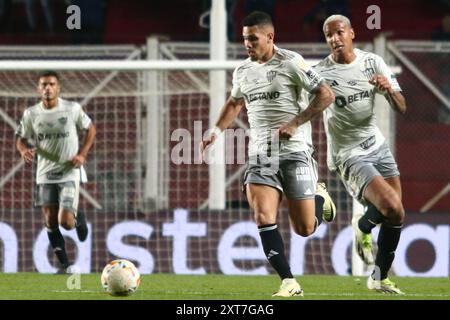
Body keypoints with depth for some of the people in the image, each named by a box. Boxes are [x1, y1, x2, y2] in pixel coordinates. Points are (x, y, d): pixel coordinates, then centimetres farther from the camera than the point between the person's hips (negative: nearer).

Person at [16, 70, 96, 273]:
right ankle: (64, 264, 16)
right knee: (50, 222, 2)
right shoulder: (31, 114, -1)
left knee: (65, 222, -13)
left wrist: (82, 154, -6)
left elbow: (91, 129, 6)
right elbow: (21, 139, 8)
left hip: (69, 172, -3)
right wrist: (24, 150, -16)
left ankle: (78, 219, 24)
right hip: (45, 174, 3)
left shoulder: (72, 109, -6)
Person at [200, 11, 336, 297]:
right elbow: (235, 103, 32)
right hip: (260, 153, 4)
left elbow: (326, 95, -9)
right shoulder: (243, 72, 12)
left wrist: (295, 123, -15)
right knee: (264, 219, -16)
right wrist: (216, 131, 17)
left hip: (295, 151, -4)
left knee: (304, 229, -2)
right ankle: (289, 283, -10)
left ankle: (320, 198, 33)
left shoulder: (291, 63, -7)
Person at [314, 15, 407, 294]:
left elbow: (401, 108, -1)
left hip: (377, 145, 6)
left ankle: (379, 278, 21)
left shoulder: (373, 62, 0)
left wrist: (389, 89, -22)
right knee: (392, 209, -22)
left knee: (396, 218, 5)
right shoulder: (320, 74, -14)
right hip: (350, 156, -6)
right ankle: (363, 227, 12)